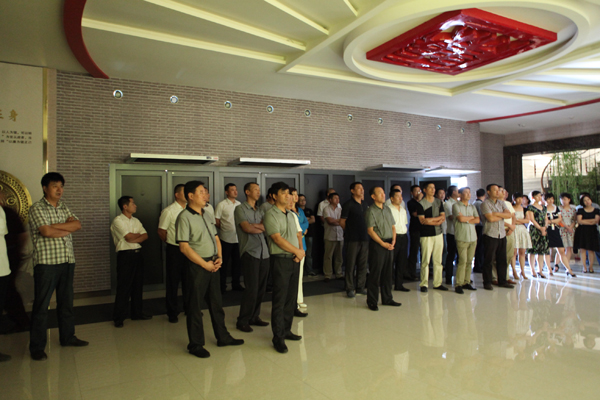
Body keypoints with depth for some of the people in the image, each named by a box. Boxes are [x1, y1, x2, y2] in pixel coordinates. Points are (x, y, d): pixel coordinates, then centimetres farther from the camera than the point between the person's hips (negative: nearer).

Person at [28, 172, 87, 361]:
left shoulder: (64, 208, 14)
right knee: (41, 305, 1)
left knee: (66, 302, 14)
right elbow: (46, 231, -18)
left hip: (67, 261, 6)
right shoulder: (37, 208, -5)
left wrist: (55, 225, -12)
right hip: (46, 262, -6)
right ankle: (37, 347, 11)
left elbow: (77, 224, 0)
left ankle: (67, 337, 26)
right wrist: (67, 229, -3)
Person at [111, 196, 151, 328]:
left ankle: (137, 313, 24)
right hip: (125, 256, -7)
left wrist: (134, 239, -11)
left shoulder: (136, 221, 15)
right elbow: (129, 237, -18)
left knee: (138, 285, 12)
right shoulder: (118, 221, -8)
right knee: (123, 287, -3)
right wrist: (139, 235, 0)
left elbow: (145, 236, 6)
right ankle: (118, 318, 7)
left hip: (137, 254, 7)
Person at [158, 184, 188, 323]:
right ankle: (172, 312, 20)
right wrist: (172, 243, 5)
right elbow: (161, 231, -4)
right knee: (173, 282, 6)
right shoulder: (168, 211, -11)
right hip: (174, 250, -5)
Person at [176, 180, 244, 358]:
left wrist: (219, 257, 2)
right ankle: (195, 344, 17)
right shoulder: (184, 217, -11)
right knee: (195, 306, 4)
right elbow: (184, 247, -17)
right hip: (197, 265, -7)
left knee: (216, 303, 16)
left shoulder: (206, 214, 13)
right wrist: (205, 264, -15)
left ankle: (222, 337, 29)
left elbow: (216, 238, 18)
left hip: (213, 265, 8)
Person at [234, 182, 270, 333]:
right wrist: (262, 228, 1)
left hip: (263, 253, 6)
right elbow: (247, 228, -13)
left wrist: (256, 225, -13)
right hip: (250, 252, -6)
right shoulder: (240, 209, -1)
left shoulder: (259, 211, 19)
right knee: (252, 288, -6)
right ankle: (243, 321, 6)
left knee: (261, 288, 9)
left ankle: (254, 317, 22)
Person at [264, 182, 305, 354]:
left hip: (295, 260, 7)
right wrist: (297, 251, -10)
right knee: (280, 300, -3)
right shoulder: (271, 215, -9)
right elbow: (277, 239, -16)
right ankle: (278, 337, 6)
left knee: (291, 298, 12)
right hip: (281, 260, -7)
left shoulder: (292, 215, 15)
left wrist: (301, 251, -3)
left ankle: (286, 330, 25)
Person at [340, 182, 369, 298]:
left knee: (363, 264, 10)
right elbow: (342, 222, -3)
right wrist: (350, 232, 8)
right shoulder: (348, 204, -6)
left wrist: (365, 232, 13)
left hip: (364, 238, 6)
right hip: (353, 239, -6)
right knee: (351, 264, -1)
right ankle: (350, 289, 7)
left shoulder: (364, 204, 13)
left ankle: (361, 287, 20)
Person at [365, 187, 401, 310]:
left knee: (387, 273, 13)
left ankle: (387, 299, 24)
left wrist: (393, 241, 0)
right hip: (377, 244, -7)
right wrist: (383, 243, -16)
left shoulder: (387, 209, 13)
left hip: (389, 244, 7)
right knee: (375, 273, -3)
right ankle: (372, 301, 6)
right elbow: (370, 230, -13)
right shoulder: (371, 211, -8)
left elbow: (393, 227, 16)